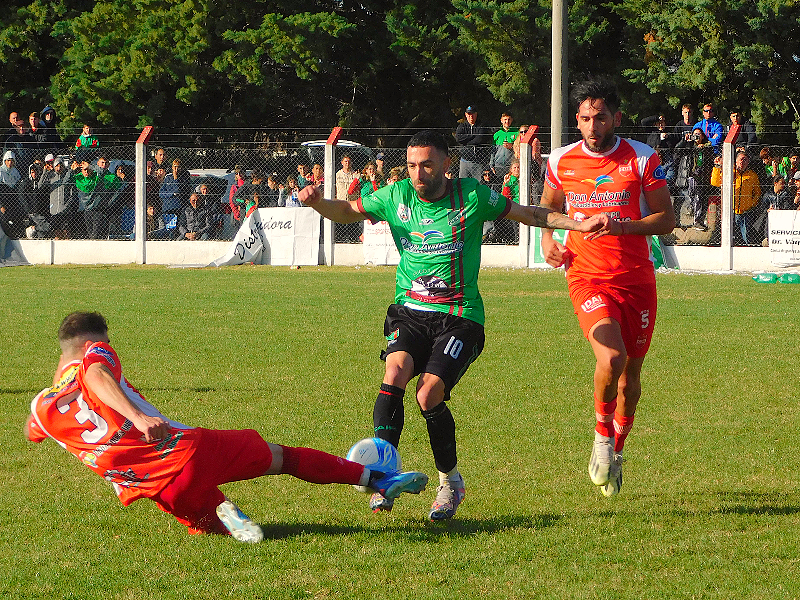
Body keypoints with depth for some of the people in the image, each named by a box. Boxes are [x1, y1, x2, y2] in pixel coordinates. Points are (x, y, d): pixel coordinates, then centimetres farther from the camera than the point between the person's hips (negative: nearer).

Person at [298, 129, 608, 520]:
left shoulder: (471, 196, -2)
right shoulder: (396, 196, 4)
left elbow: (528, 214, 8)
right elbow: (347, 211, 15)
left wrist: (579, 224, -1)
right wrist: (317, 202, -6)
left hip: (459, 316, -3)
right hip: (409, 312, 3)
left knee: (429, 394, -20)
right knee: (395, 372, -26)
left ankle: (450, 482, 3)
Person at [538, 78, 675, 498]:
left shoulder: (643, 159, -4)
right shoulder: (561, 161, 2)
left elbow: (666, 220, -4)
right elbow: (548, 207, 21)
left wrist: (623, 226, -20)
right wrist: (548, 239, 2)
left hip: (636, 278, 1)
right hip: (587, 276, -1)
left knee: (630, 374, 9)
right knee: (611, 357, -25)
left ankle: (615, 452, 33)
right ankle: (602, 436, 0)